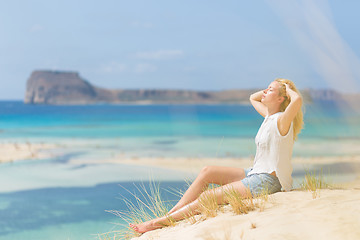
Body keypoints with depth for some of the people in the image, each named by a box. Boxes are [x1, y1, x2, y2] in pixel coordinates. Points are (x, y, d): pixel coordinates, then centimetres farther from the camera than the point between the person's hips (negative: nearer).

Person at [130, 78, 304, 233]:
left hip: (267, 181, -9)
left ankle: (162, 222, -8)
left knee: (209, 196, -14)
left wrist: (288, 89, -15)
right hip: (255, 174, 9)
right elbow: (253, 98, 29)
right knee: (207, 172, -3)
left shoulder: (282, 121, -16)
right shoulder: (269, 116, 11)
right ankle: (169, 214, -4)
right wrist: (270, 88, 13)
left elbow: (298, 100, -36)